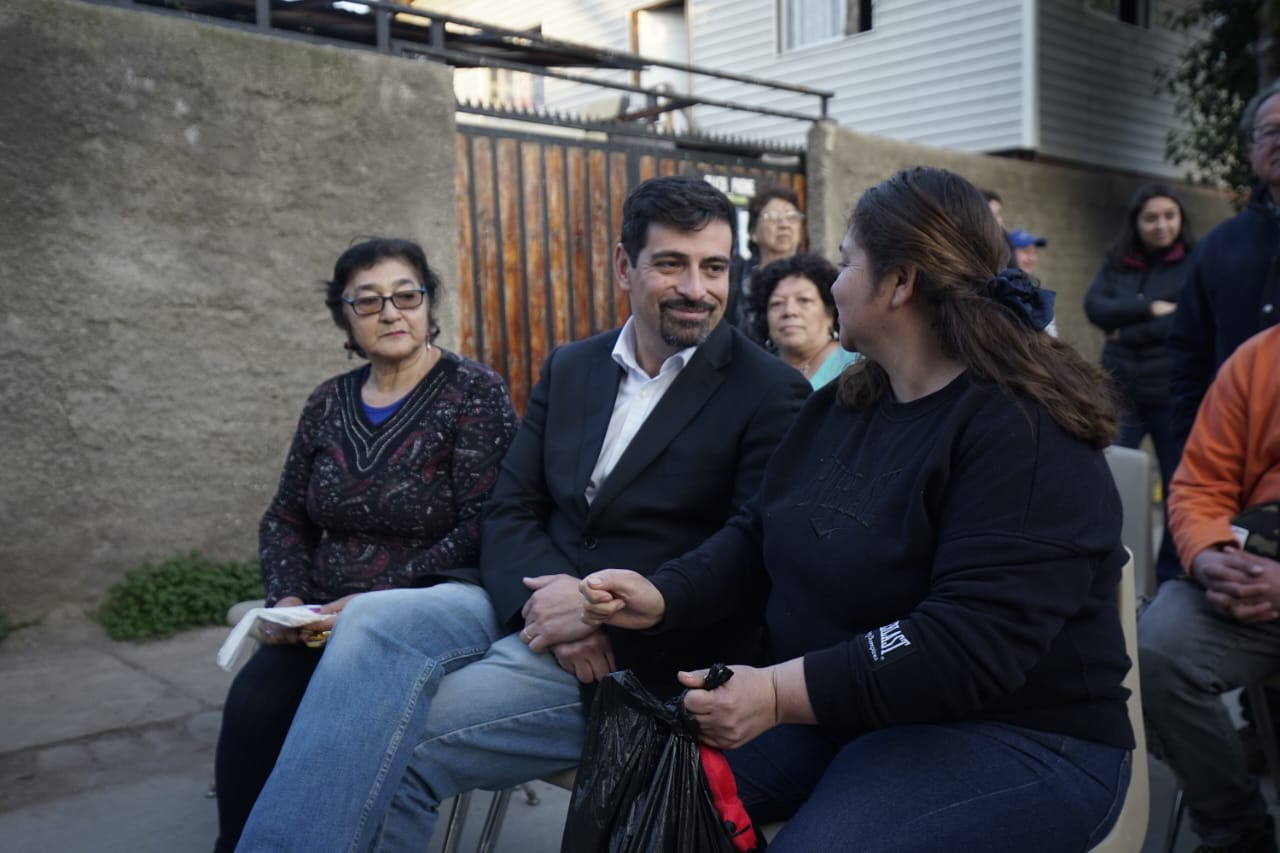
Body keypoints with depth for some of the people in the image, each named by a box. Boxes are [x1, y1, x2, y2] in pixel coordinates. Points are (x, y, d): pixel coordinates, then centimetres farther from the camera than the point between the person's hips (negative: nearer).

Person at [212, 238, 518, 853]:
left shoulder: (473, 392, -5)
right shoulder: (329, 403, 11)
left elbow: (482, 526, -14)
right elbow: (285, 519, 17)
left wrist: (380, 602, -19)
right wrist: (289, 598, -2)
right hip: (326, 620, 4)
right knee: (252, 701, -23)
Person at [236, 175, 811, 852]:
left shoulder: (770, 394, -4)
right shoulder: (569, 368, 13)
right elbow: (508, 515, 9)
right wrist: (547, 597, -14)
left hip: (642, 654, -5)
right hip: (531, 605, 5)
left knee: (395, 742, -23)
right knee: (374, 620, -25)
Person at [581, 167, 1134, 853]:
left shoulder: (1023, 433, -20)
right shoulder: (841, 406, 9)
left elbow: (973, 641, -28)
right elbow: (758, 537, 9)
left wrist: (782, 694, -32)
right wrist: (662, 597, -10)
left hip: (1011, 736, -7)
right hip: (831, 707, 8)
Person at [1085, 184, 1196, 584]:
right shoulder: (1116, 263, 9)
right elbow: (1094, 307, -5)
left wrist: (1128, 331, -12)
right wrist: (1149, 308, -14)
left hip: (1172, 396, -2)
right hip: (1121, 392, 3)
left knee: (1179, 489, 8)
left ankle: (1171, 577, 22)